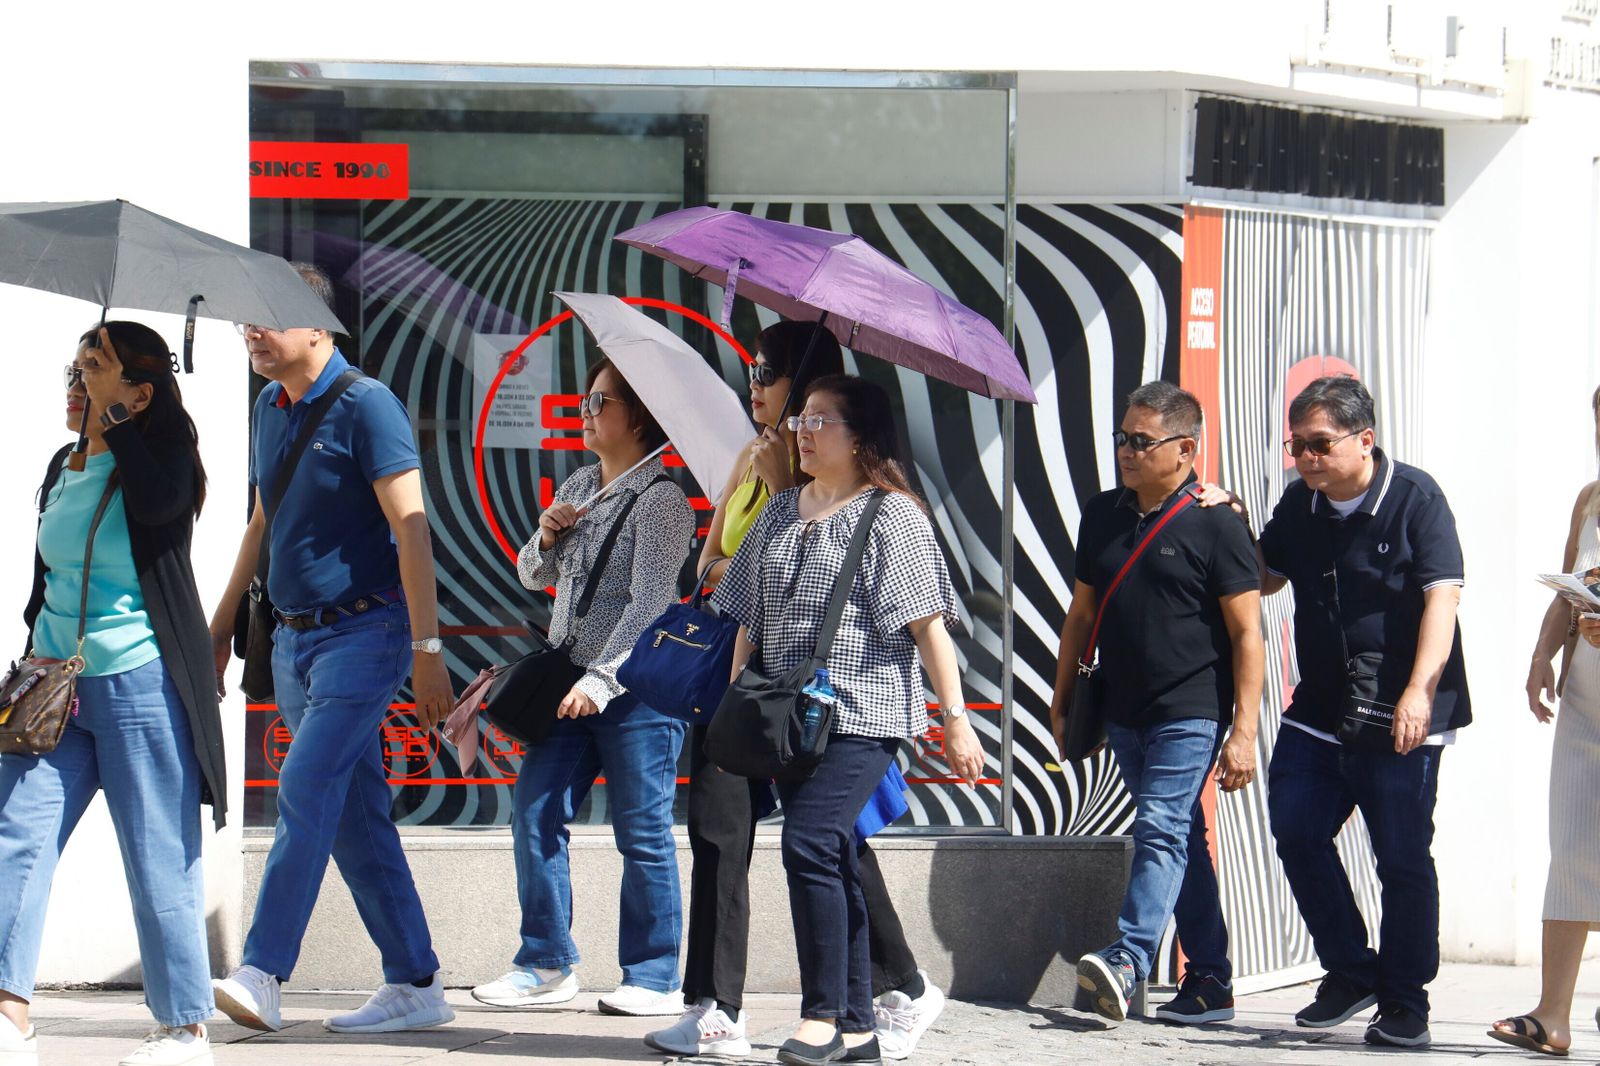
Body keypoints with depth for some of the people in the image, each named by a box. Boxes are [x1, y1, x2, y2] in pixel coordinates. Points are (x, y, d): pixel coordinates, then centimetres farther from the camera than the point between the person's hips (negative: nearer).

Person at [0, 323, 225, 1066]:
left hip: (139, 683, -6)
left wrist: (115, 412, -19)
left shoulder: (162, 456, -4)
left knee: (158, 857, -2)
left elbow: (158, 502, -29)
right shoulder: (63, 469, 14)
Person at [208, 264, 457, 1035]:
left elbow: (410, 529, -16)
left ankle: (263, 975, -21)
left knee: (306, 791, -17)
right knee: (357, 815, 7)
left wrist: (427, 647, -21)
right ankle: (414, 986, 12)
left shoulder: (364, 406, -12)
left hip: (363, 631, -8)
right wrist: (221, 625, 25)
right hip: (294, 638, 8)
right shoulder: (268, 410, 12)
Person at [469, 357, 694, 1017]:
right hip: (571, 681, 8)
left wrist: (602, 678, -22)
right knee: (535, 813, 3)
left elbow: (649, 602, -16)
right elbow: (533, 578, 23)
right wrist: (545, 538, 2)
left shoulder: (659, 498, -9)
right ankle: (547, 966, 9)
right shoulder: (579, 488, 15)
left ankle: (654, 979, 2)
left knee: (642, 832, -4)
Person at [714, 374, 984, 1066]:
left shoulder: (892, 517, -3)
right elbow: (748, 618, 20)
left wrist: (955, 720, -10)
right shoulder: (780, 513, 16)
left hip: (863, 713, -7)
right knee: (833, 862, 7)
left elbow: (928, 624, -7)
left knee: (810, 845, -20)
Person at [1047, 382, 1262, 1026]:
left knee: (1161, 829, -18)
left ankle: (1129, 959, -29)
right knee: (1181, 838, 10)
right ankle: (1211, 981, 13)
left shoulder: (1213, 525, -8)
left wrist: (1243, 732, -15)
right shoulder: (1103, 516, 10)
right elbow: (1081, 614, 19)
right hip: (1124, 709, 7)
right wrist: (1062, 704, 17)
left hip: (1191, 712, -7)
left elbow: (1247, 633, -9)